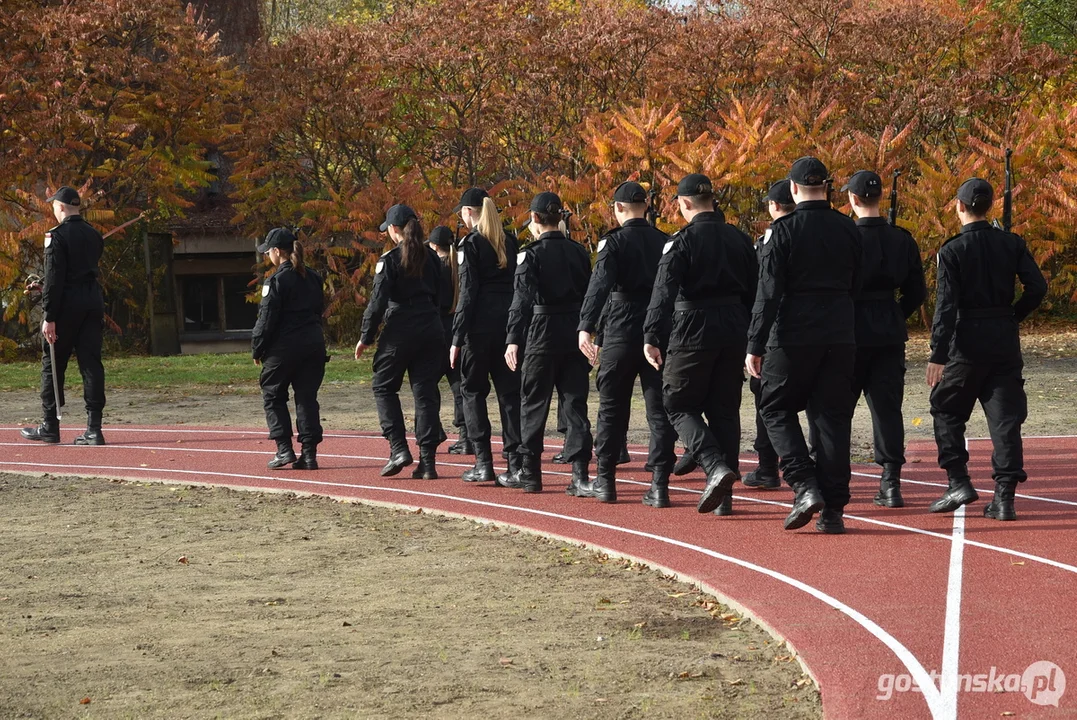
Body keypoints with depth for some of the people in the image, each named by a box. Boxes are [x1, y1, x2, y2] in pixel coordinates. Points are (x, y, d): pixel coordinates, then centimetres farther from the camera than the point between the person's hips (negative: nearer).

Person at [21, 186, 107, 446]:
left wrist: (49, 316, -14)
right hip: (94, 302, 6)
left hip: (67, 306, -6)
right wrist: (45, 288, 30)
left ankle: (49, 427, 10)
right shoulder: (94, 235, 12)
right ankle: (94, 428, -3)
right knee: (91, 363, 3)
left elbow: (55, 277, -14)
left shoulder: (57, 236, -9)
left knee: (52, 364, 6)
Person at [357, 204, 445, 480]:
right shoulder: (432, 258, 10)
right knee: (426, 392, 4)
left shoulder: (390, 260, -8)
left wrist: (366, 337, -4)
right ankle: (427, 461, -1)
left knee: (384, 387, 10)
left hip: (400, 331, -5)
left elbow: (378, 301, -11)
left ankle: (398, 448, -3)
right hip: (432, 329, 5)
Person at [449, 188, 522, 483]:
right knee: (509, 390, 7)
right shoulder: (509, 242, 12)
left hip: (479, 325, -5)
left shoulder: (471, 243, -7)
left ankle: (483, 462, -3)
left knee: (473, 390, 4)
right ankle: (515, 462, 2)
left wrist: (457, 338, -11)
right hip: (509, 323, 6)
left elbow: (468, 293, -12)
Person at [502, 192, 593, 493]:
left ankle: (529, 473, 11)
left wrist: (513, 339, -12)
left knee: (534, 403, 6)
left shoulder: (532, 254, -8)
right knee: (576, 402, 4)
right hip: (575, 332, 4)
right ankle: (580, 473, -4)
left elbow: (522, 300, -13)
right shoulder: (579, 253, 7)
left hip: (543, 333, -4)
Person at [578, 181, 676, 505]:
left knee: (612, 407, 8)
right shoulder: (665, 242, 9)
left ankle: (604, 481, 13)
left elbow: (599, 285, -19)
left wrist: (586, 328, -27)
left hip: (622, 332, -3)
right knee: (660, 408, 3)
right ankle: (659, 485, -4)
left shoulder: (615, 241, -6)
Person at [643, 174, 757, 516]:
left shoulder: (682, 241, -8)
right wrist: (755, 340, 20)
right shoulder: (740, 240, 10)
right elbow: (755, 292, 14)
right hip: (734, 331, 6)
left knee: (680, 405, 5)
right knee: (725, 409, 10)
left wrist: (652, 338, -18)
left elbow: (663, 292, -16)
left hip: (693, 331, -6)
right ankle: (723, 495, 9)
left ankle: (716, 467, -18)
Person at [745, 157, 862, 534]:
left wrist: (755, 345, -10)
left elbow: (769, 292, -12)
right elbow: (858, 285, 13)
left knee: (776, 408, 10)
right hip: (840, 336, 4)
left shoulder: (784, 230, -8)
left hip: (794, 335, -4)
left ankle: (805, 486, -8)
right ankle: (833, 509, 3)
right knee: (833, 415, 7)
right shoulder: (848, 229, 6)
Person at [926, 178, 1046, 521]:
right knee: (1005, 416, 3)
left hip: (967, 340, -3)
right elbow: (1037, 287, -3)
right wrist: (1012, 316, 13)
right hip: (1005, 339, 3)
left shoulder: (952, 250, -7)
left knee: (946, 410, 12)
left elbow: (946, 304, -13)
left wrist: (938, 355, -15)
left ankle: (959, 482, 0)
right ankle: (1004, 497, -3)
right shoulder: (1012, 244, 3)